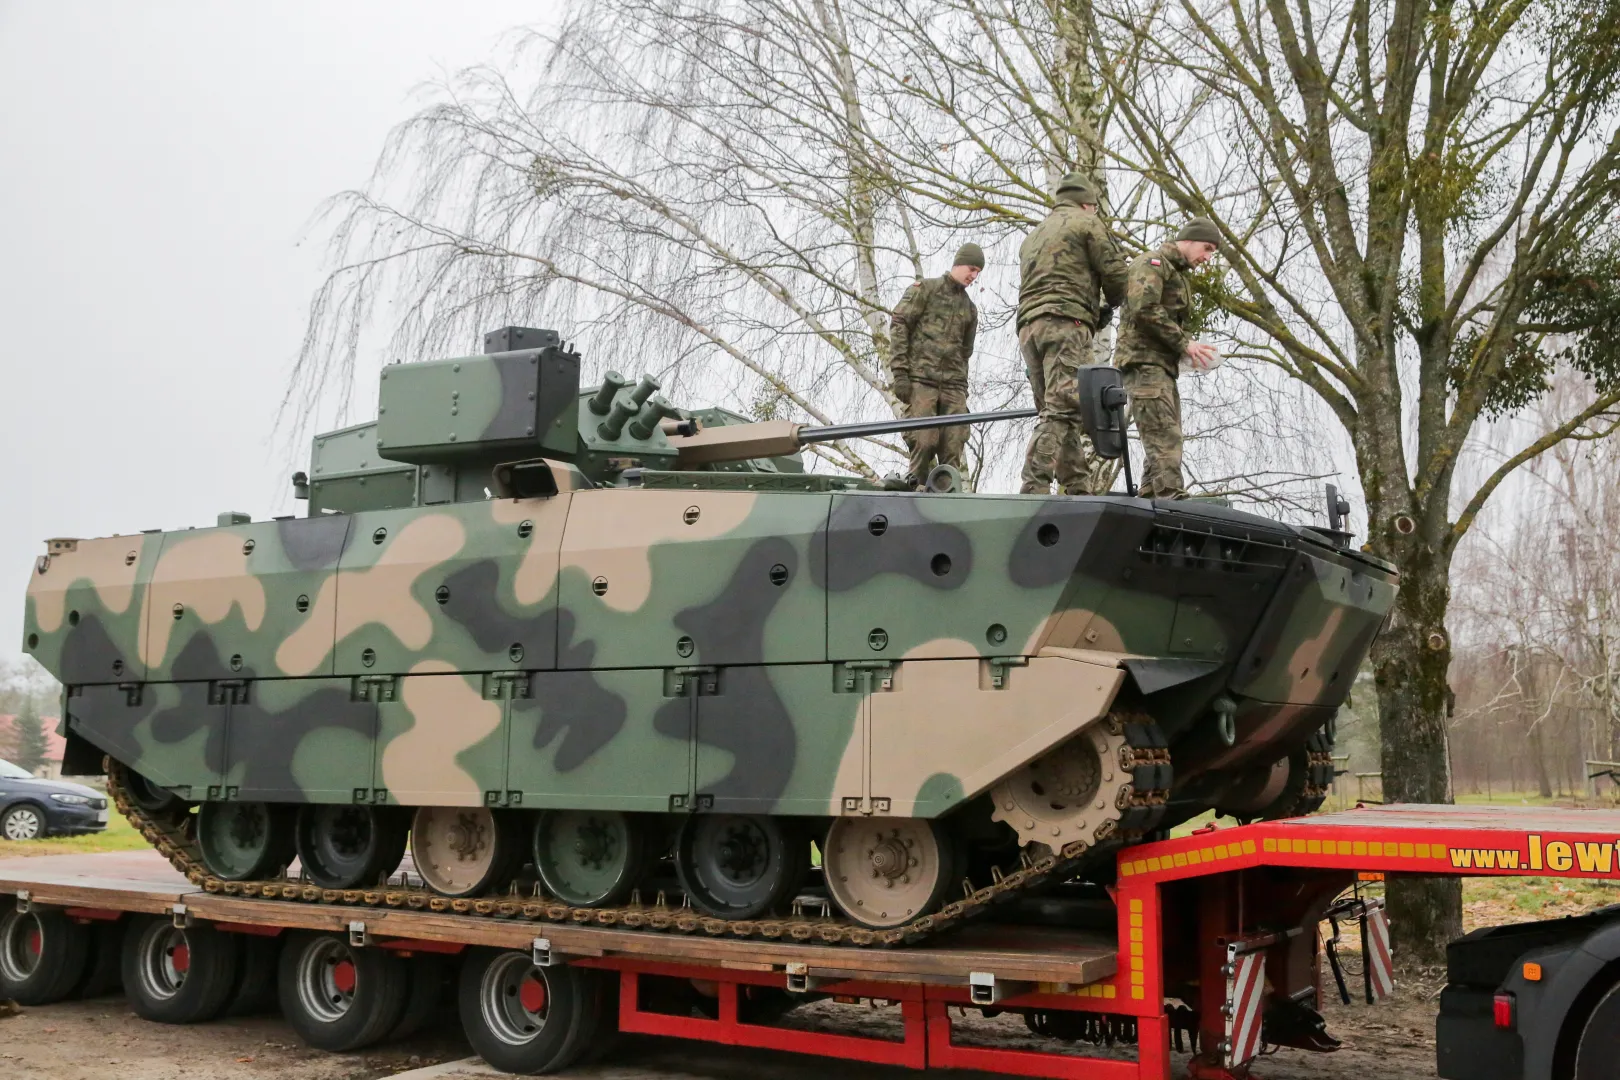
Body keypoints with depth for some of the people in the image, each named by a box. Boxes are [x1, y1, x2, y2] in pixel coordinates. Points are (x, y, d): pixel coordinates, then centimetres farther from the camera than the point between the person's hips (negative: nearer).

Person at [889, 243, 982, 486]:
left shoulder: (970, 308, 22)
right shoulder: (925, 289, 7)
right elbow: (899, 326, -1)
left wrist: (962, 389, 14)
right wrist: (900, 371, -10)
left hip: (953, 384, 5)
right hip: (920, 379, -5)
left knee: (953, 446, -5)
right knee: (924, 441, -14)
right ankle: (916, 487, -4)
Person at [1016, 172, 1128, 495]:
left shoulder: (1034, 235, 32)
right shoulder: (1087, 222, 9)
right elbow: (1114, 272, 1)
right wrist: (1111, 305, 23)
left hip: (1028, 327, 8)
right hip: (1065, 324, -8)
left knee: (1058, 412, 4)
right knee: (1063, 409, -17)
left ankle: (1078, 489, -2)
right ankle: (1034, 488, -30)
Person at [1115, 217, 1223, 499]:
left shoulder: (1178, 274, 27)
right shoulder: (1152, 262, -3)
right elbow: (1144, 309, -18)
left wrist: (1190, 348, 7)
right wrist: (1184, 343, -15)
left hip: (1164, 365, 10)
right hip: (1144, 360, -10)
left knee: (1165, 441, 5)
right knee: (1164, 436, -19)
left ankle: (1148, 499, 6)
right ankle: (1171, 497, -26)